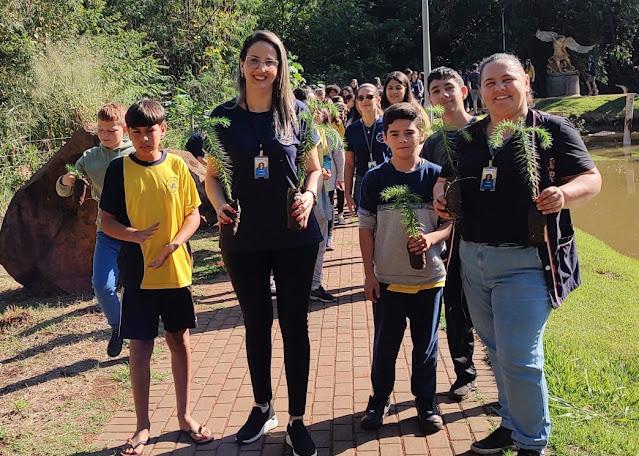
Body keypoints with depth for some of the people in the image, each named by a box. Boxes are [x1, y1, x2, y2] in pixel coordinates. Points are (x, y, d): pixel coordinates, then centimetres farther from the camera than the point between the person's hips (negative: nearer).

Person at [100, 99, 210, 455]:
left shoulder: (177, 165, 0)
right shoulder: (120, 168, -2)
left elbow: (193, 214, 2)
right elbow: (107, 221, -1)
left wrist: (175, 242, -16)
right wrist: (134, 235, -21)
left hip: (177, 269, 1)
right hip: (138, 273, -1)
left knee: (180, 340, 10)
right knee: (140, 346, 4)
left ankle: (185, 415, 25)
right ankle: (143, 426, 18)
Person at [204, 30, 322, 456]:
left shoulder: (297, 112, -1)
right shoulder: (223, 116, 0)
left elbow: (314, 169, 6)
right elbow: (212, 176, 6)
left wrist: (309, 195, -14)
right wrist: (220, 204, -13)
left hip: (295, 237, -1)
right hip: (243, 238, 1)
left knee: (294, 325, 5)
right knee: (256, 323, 14)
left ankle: (297, 420, 18)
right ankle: (263, 408, 32)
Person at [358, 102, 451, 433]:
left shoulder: (436, 176, -4)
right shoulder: (375, 178, -3)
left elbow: (452, 221, 2)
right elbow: (366, 228, 1)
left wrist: (432, 238, -19)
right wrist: (369, 273, -1)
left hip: (429, 278, 0)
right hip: (387, 279, 0)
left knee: (425, 346, 13)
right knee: (385, 346, 12)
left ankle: (426, 402, 30)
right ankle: (379, 400, 30)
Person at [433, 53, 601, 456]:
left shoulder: (552, 130, -5)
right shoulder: (468, 136, 10)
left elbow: (591, 178, -6)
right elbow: (446, 176, 22)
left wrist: (565, 193, -27)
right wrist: (440, 193, -1)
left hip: (526, 261, -6)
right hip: (473, 257, 6)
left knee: (520, 357, -6)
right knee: (497, 350, 18)